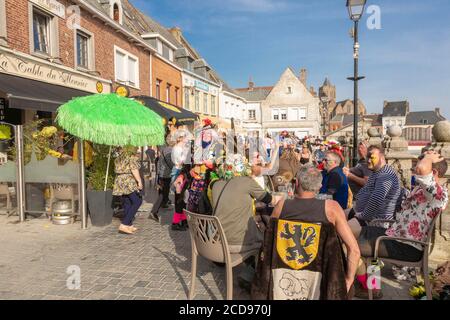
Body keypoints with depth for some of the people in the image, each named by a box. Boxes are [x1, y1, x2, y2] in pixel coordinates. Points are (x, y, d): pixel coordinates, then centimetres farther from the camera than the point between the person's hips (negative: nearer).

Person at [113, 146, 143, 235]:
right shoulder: (132, 157, -6)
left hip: (119, 181, 9)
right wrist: (139, 181, -15)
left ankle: (129, 225, 18)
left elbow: (117, 170, 19)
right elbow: (134, 170, -16)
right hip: (129, 182, -8)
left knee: (127, 203, 13)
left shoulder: (119, 158, 18)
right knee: (137, 202, -3)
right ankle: (124, 225, -9)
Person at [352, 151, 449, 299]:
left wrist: (429, 158, -20)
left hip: (406, 247, -10)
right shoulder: (421, 188, 13)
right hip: (395, 234, 10)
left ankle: (368, 289, 11)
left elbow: (422, 168, -41)